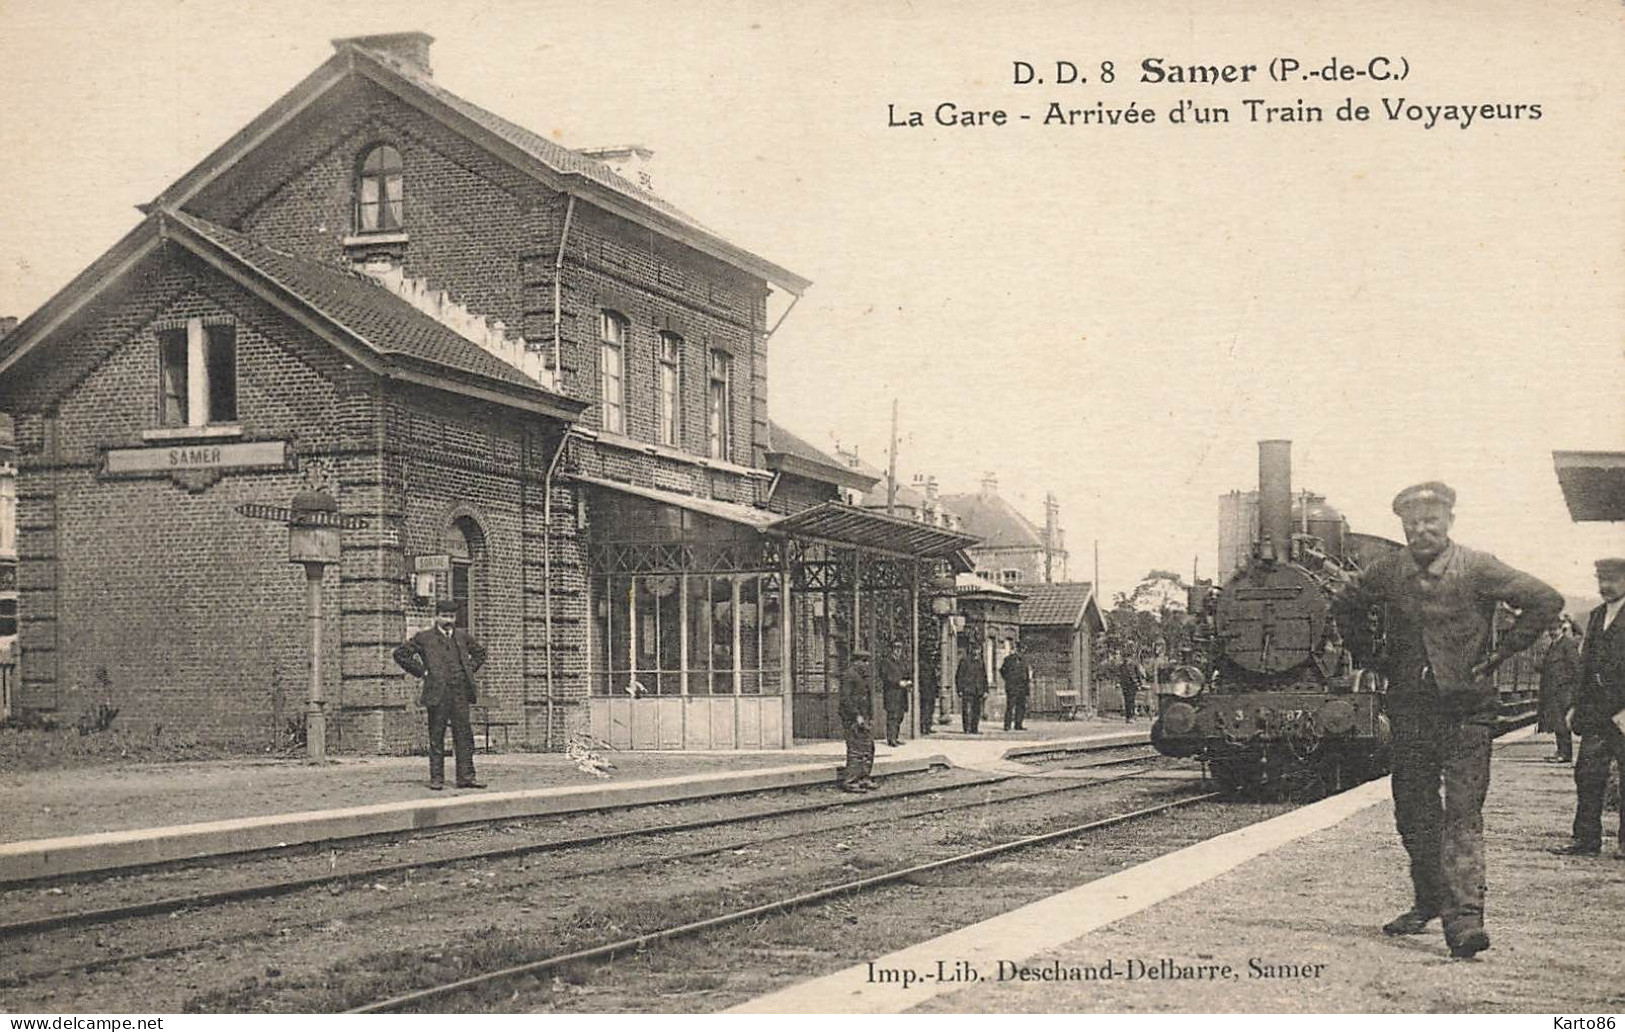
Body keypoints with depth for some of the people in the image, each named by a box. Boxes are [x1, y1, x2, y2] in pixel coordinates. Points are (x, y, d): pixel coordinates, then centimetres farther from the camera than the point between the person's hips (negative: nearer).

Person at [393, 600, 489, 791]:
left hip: (461, 692, 4)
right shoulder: (424, 637, 3)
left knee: (464, 736, 1)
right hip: (438, 693, -3)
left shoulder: (462, 636, 15)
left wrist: (471, 669, 14)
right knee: (436, 738, 0)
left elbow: (479, 652, 30)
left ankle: (465, 777, 5)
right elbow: (400, 654, 3)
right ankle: (436, 778, 4)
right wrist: (421, 672, -1)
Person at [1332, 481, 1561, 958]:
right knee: (1414, 812, 12)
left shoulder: (1478, 568, -10)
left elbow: (1546, 601, -9)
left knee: (1463, 813, -10)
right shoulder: (1388, 571, 1)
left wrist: (1499, 653, -8)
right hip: (1409, 709, 4)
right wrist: (1377, 658, 13)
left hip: (1466, 709, -4)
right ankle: (1428, 902, 29)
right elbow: (1347, 606, 19)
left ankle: (1464, 915, -14)